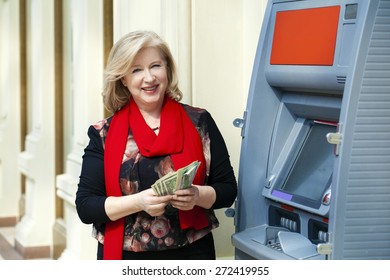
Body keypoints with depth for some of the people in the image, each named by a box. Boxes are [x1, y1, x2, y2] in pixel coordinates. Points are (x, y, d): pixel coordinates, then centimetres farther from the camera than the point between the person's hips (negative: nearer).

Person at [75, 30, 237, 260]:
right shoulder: (104, 135, -1)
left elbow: (227, 189, 2)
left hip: (192, 255, 0)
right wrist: (139, 201, -20)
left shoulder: (199, 122, 1)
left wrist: (198, 196, -18)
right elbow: (86, 207, -6)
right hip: (126, 258, 0)